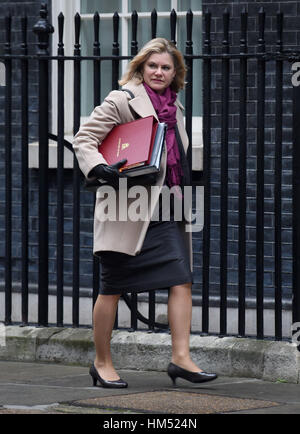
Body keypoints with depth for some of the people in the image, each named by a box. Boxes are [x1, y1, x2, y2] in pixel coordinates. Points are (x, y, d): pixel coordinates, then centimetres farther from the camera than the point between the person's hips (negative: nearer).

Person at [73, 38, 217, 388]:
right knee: (112, 287, 1)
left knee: (182, 280, -7)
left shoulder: (174, 108, 16)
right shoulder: (123, 100, -5)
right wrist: (101, 169, -23)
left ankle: (181, 357, -8)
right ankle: (102, 362, 11)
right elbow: (84, 138, -6)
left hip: (166, 207, 6)